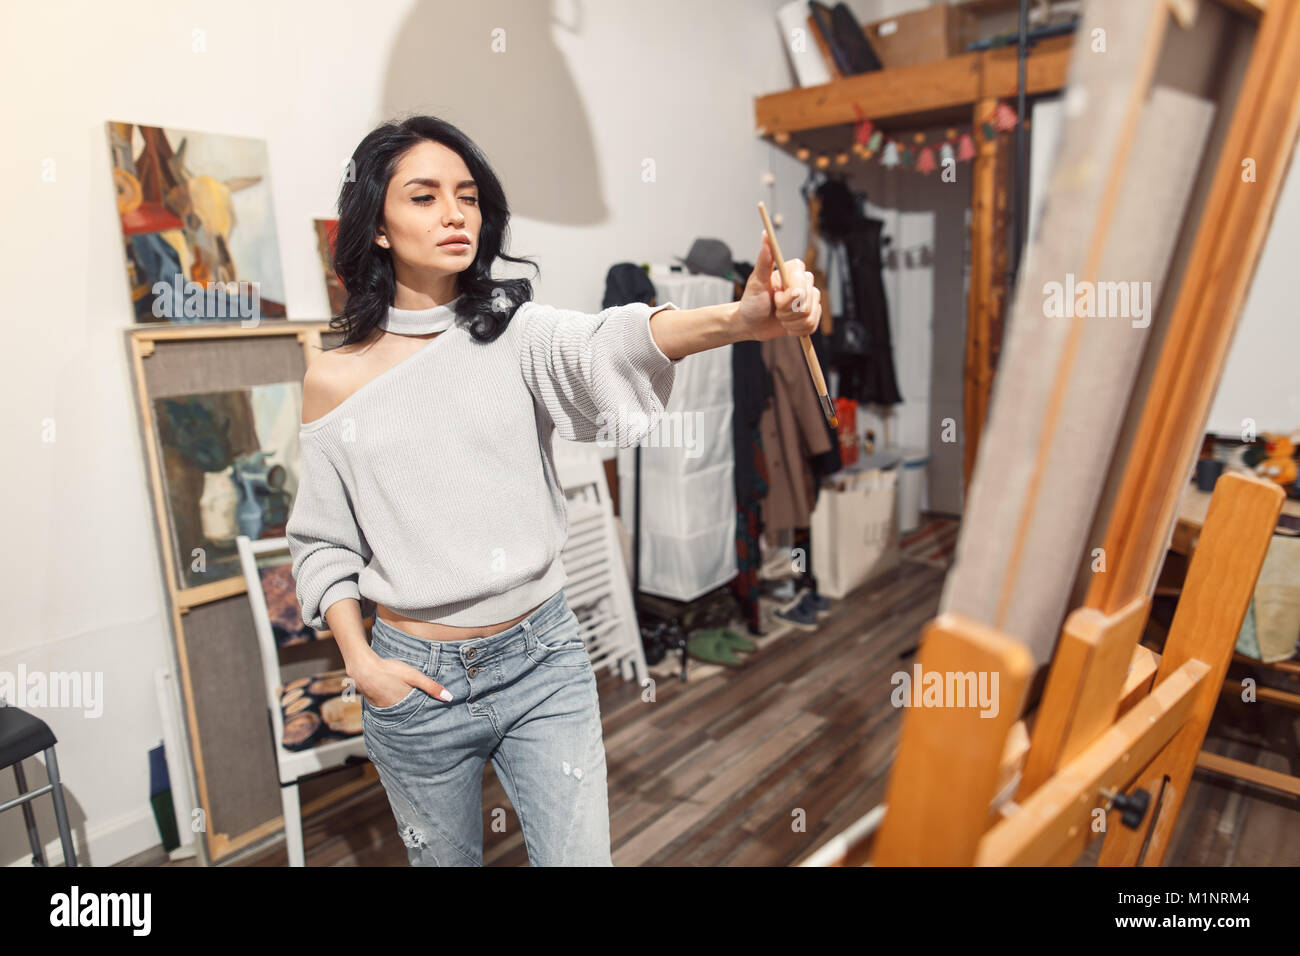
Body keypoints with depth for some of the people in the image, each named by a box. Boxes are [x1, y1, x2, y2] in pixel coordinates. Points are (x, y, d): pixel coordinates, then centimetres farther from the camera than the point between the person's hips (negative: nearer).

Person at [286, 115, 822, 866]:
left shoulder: (515, 331, -6)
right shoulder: (335, 379, -4)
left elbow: (605, 343, -28)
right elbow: (321, 542, 4)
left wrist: (739, 319, -47)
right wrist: (359, 661, -7)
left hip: (545, 660, 0)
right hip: (416, 677, 1)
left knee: (580, 854, 8)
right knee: (445, 858, 21)